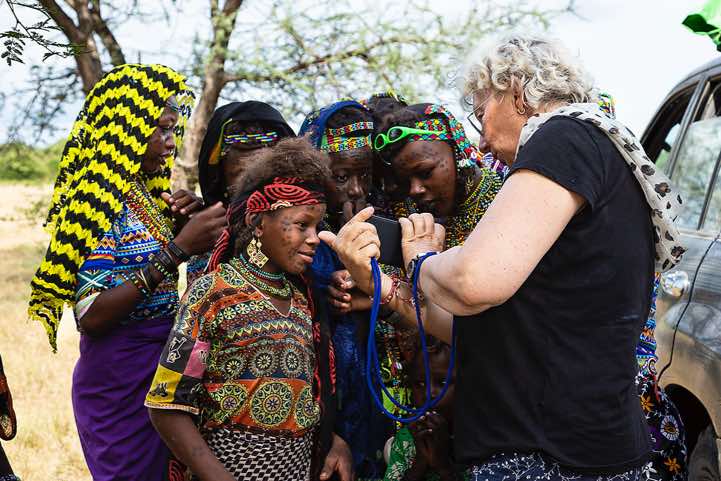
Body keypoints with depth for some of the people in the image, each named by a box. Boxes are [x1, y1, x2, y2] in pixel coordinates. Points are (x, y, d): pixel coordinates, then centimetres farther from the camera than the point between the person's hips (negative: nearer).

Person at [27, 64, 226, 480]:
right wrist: (176, 251, -27)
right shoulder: (97, 200, -16)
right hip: (121, 381, -8)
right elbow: (91, 316, -23)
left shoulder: (144, 194, 8)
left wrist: (178, 228, 0)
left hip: (159, 368, 8)